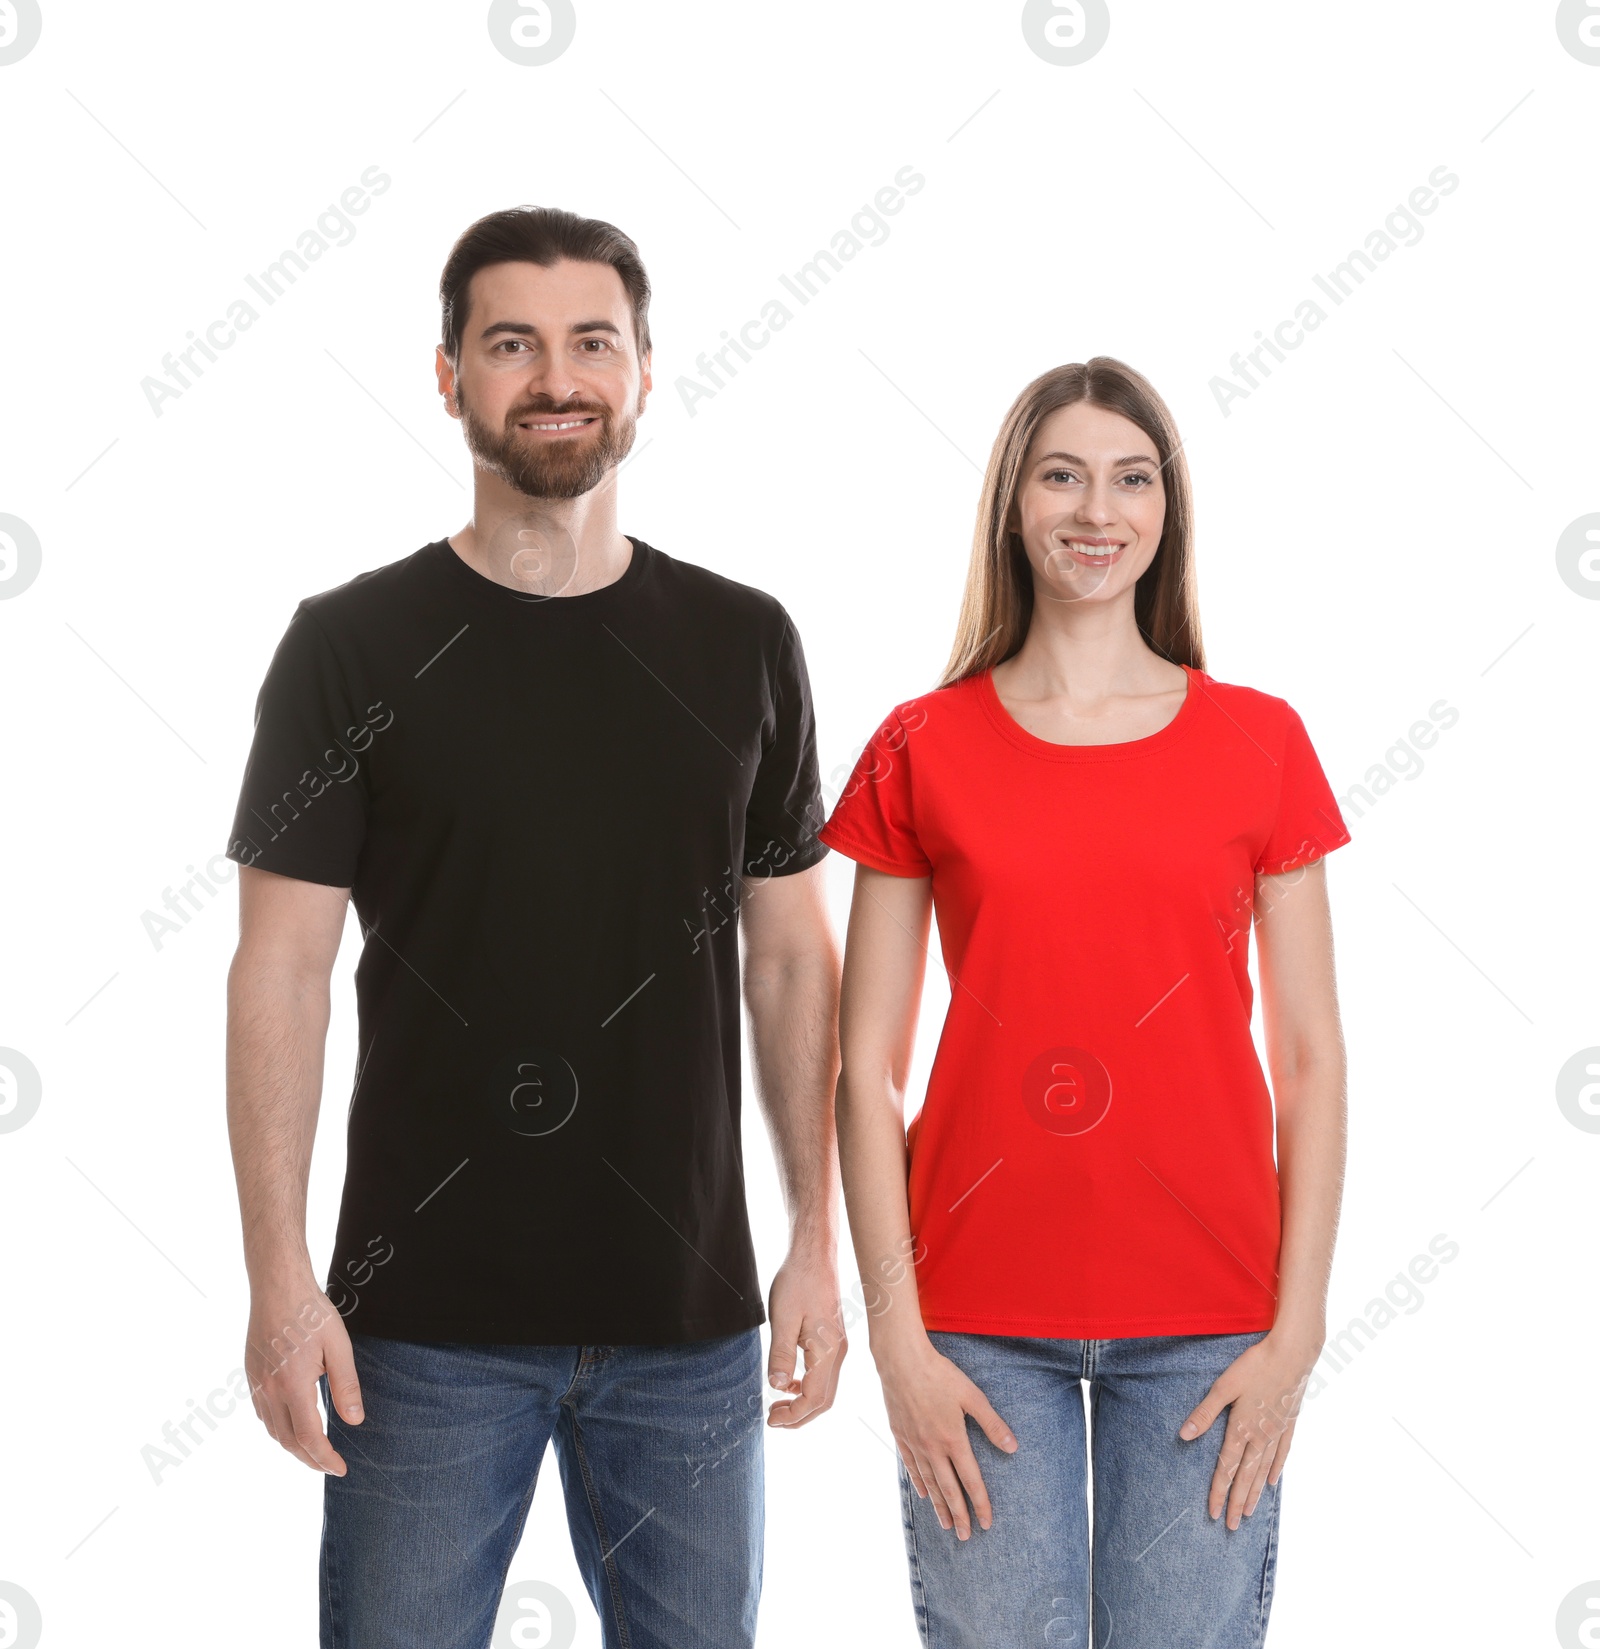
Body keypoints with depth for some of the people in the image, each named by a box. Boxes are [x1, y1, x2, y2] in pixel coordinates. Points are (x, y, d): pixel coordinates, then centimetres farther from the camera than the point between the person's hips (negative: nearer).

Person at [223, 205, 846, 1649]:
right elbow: (283, 970, -3)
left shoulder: (745, 645, 5)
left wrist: (818, 1241, 4)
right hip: (427, 1313, -2)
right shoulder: (354, 646, -2)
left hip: (688, 1313, 2)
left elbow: (790, 958, 9)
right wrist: (279, 1274, -9)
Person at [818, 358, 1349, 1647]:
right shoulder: (922, 751, 3)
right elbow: (867, 1067, 2)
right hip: (982, 1320, 0)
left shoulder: (1259, 742, 4)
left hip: (1208, 1320, 1)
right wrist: (898, 1336, -5)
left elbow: (1310, 1059, 3)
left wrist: (1296, 1332, -3)